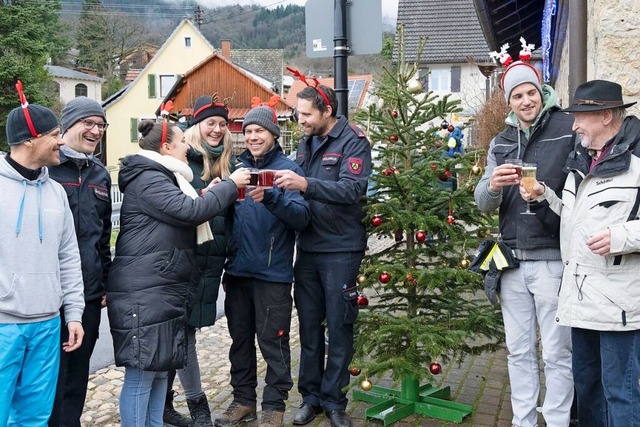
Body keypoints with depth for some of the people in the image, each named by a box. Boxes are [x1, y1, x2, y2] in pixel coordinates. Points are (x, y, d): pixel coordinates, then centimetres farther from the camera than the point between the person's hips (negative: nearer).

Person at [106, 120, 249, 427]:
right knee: (142, 373, -5)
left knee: (160, 369, 15)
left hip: (163, 291, 11)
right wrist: (231, 184, -11)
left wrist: (207, 196, 11)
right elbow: (189, 211, -20)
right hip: (144, 293, -11)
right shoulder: (148, 179, -12)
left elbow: (180, 217, 27)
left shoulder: (161, 178, 21)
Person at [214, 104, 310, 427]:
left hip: (272, 273, -5)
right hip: (237, 269, 5)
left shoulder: (288, 168, -4)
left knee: (272, 342, 3)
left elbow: (301, 217, -16)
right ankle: (243, 399, 29)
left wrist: (270, 198, -32)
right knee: (240, 339, 15)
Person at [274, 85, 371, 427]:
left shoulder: (353, 142, -8)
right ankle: (311, 395, 25)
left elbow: (353, 189, -23)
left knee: (339, 328, 4)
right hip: (307, 248, 6)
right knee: (309, 326, 12)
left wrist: (305, 184, -32)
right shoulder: (306, 143, 13)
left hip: (341, 250, -6)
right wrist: (284, 186, -6)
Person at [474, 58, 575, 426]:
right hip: (512, 261, 6)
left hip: (553, 258, -5)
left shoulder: (570, 129, -6)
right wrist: (492, 185, -17)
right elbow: (483, 203, 4)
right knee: (519, 351, 15)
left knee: (557, 354, 4)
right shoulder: (501, 143, 11)